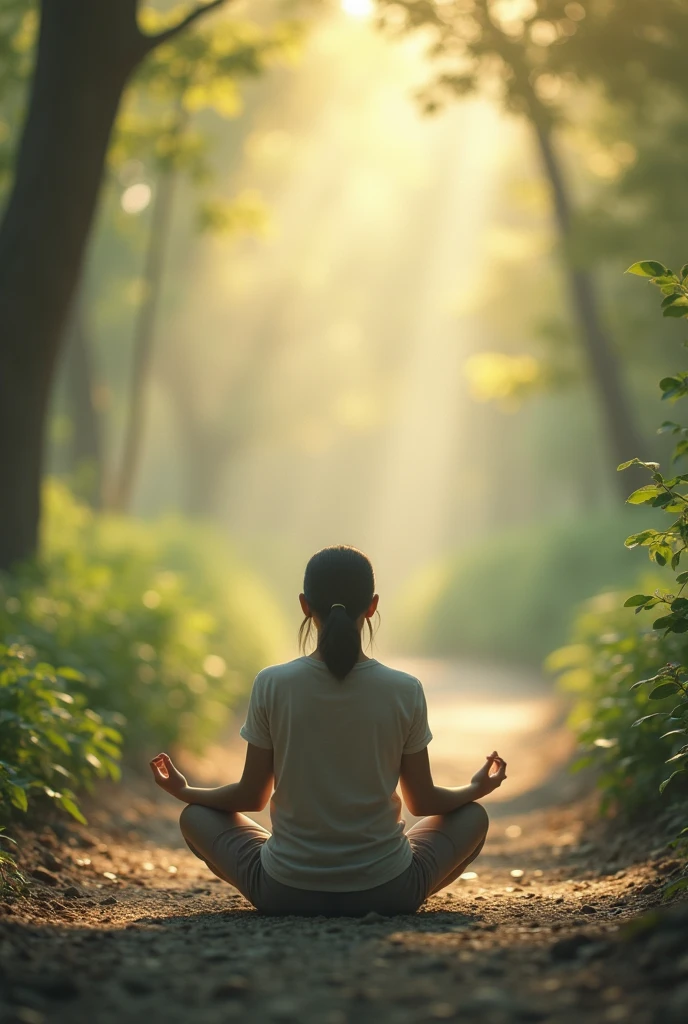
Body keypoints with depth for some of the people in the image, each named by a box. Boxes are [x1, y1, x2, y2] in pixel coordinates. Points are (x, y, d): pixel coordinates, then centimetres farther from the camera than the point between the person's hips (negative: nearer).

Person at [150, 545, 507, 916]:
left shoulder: (272, 685, -9)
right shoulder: (405, 692, -9)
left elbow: (251, 797, 0)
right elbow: (423, 802, 2)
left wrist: (185, 791, 20)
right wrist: (477, 788, 24)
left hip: (284, 892, 0)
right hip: (386, 892, 1)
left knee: (195, 816, 23)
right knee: (473, 816, 24)